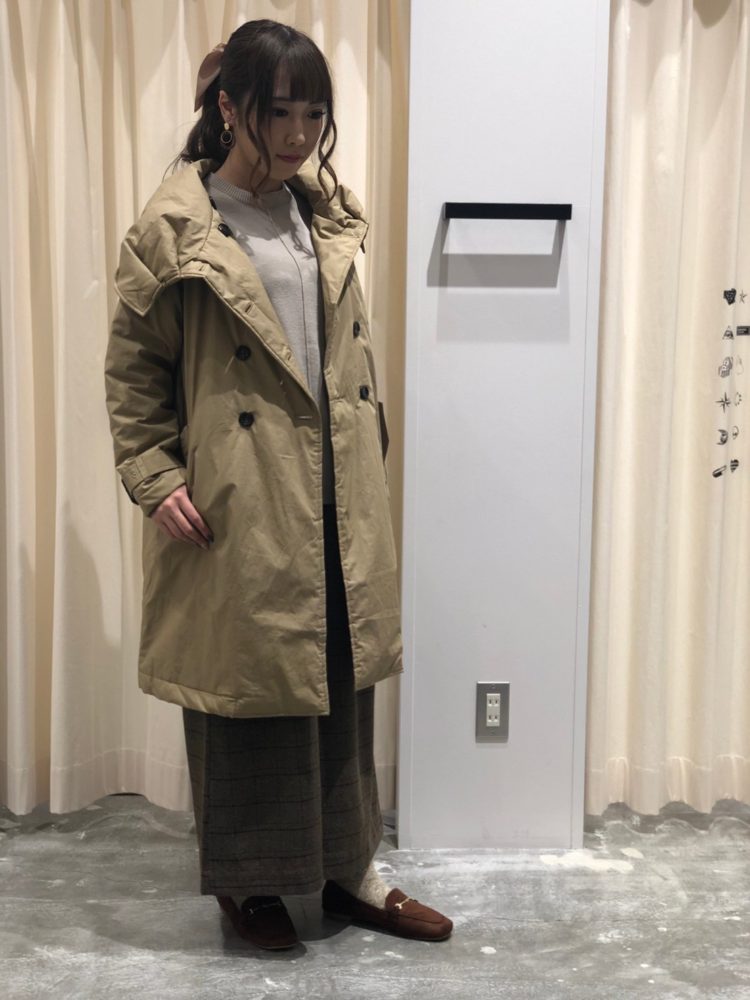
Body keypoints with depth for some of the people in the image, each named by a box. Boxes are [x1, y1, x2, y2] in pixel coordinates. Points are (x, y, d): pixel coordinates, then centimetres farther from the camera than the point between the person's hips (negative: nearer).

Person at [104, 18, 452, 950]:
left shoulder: (327, 216, 10)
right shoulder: (172, 229, -7)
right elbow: (132, 369, -3)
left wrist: (370, 450, 15)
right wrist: (154, 478, -11)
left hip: (337, 501, 6)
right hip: (237, 507, -5)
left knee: (342, 681, 14)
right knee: (246, 687, 7)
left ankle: (347, 866, 32)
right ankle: (246, 881, 29)